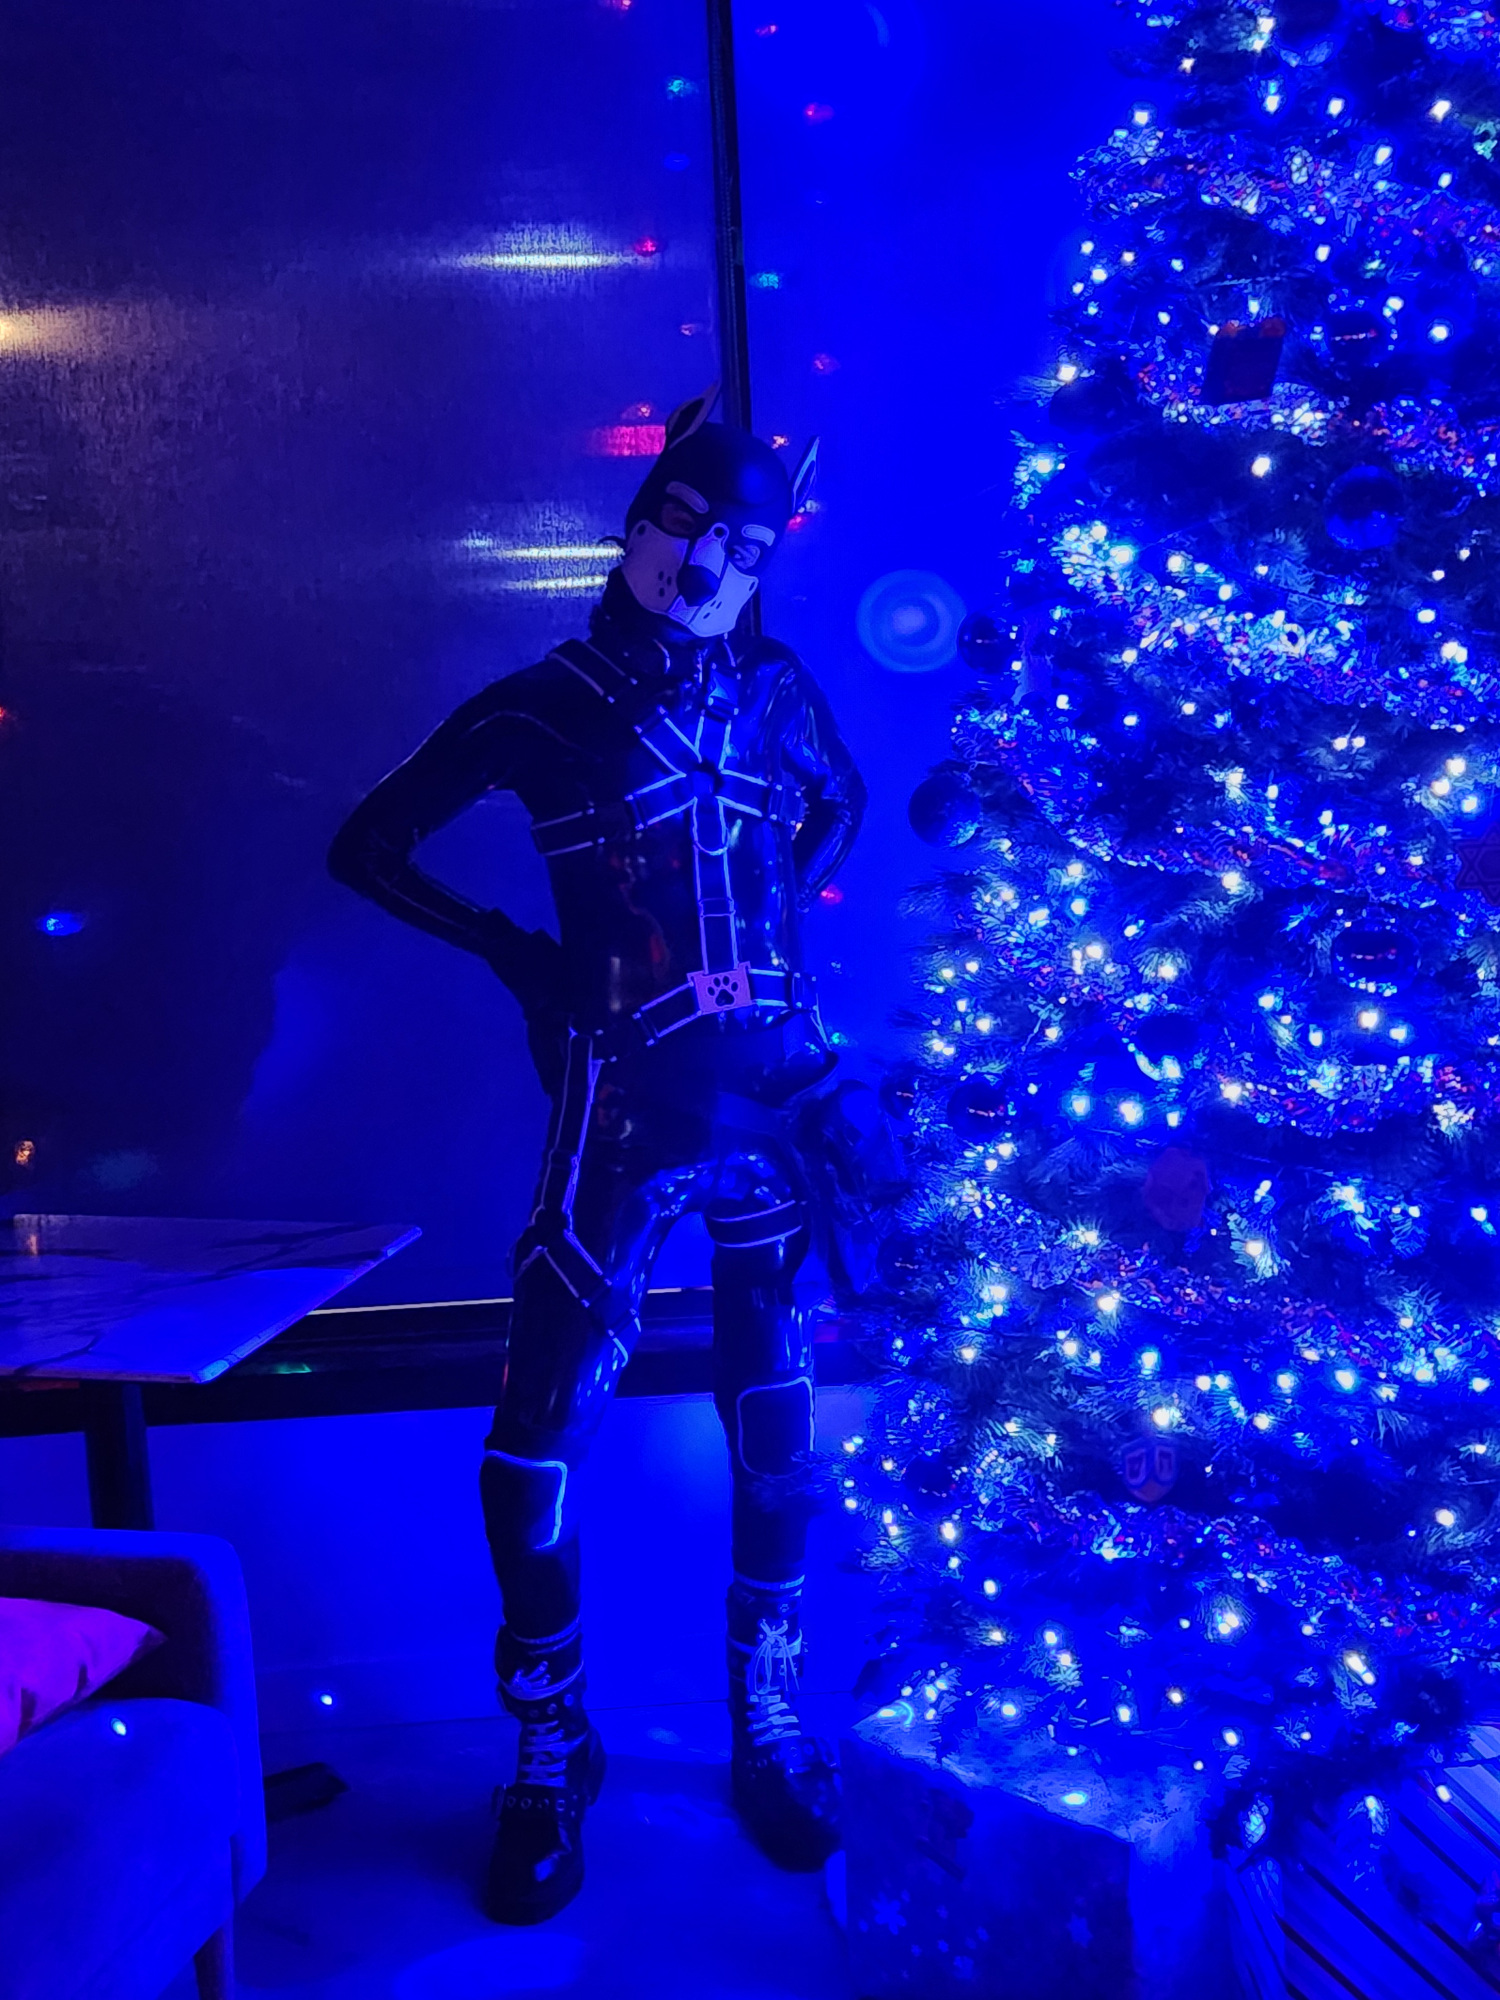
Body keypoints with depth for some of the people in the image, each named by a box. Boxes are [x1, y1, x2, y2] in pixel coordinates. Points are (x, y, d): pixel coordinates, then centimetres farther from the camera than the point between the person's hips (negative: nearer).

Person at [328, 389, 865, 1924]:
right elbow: (364, 847, 5)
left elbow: (840, 803, 29)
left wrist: (785, 920, 13)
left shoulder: (776, 689, 8)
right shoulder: (543, 705, -1)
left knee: (773, 1424, 11)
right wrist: (517, 953, -2)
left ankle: (773, 1733, 32)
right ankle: (549, 1758, 22)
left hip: (778, 1091, 3)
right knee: (536, 1438, -1)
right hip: (626, 1107, -3)